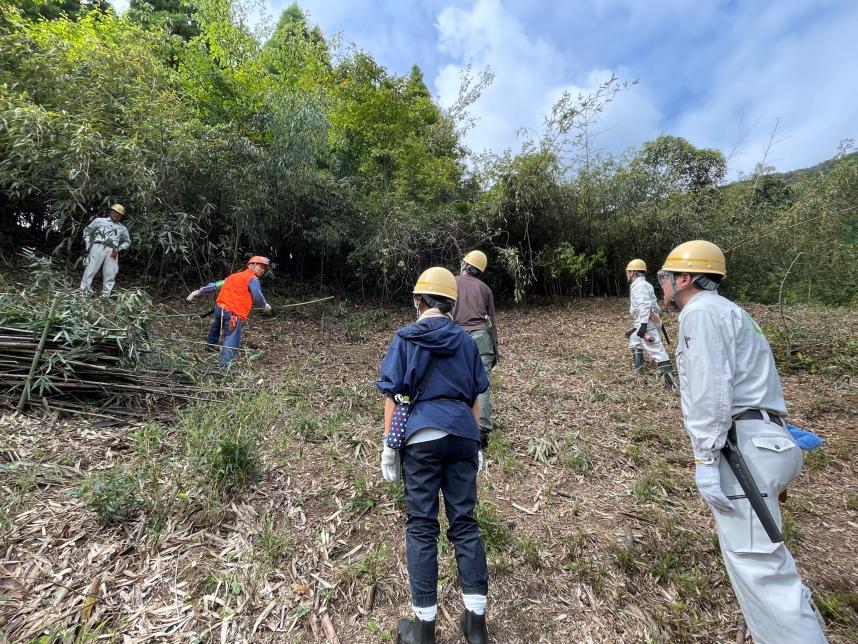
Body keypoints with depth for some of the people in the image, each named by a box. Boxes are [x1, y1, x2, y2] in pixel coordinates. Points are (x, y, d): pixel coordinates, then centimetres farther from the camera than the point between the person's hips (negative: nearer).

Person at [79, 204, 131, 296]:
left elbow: (127, 241, 20)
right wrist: (88, 245, 5)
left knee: (110, 274, -2)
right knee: (90, 270, -8)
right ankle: (83, 292, -6)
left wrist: (118, 249, 3)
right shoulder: (99, 220, 17)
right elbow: (87, 231, 17)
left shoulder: (122, 228, 22)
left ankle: (105, 296, 1)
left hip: (112, 251, 2)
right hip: (98, 247, -2)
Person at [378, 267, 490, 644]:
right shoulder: (466, 341, 8)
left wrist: (389, 445, 3)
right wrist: (475, 444, 18)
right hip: (462, 435, 3)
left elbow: (393, 395, -3)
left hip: (422, 437, -3)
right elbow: (474, 398, 10)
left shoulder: (405, 339, -1)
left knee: (421, 527, 9)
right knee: (464, 522, 13)